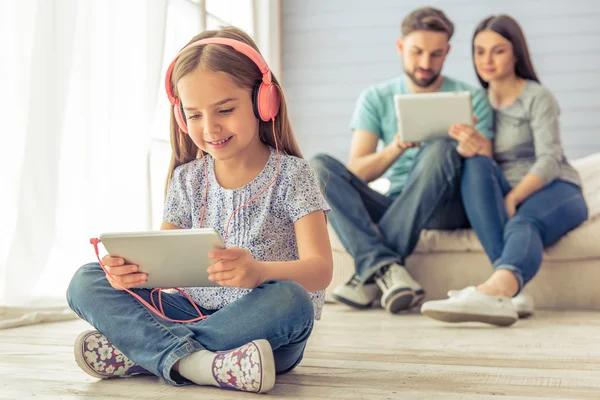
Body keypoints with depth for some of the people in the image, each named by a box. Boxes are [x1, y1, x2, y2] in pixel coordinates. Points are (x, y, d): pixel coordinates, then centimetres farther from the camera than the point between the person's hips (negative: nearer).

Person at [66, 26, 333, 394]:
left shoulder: (291, 175, -7)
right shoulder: (187, 180, 8)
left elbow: (320, 270, -17)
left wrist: (260, 271, -39)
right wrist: (130, 270, -21)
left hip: (267, 331, -4)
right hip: (196, 312, 4)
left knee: (289, 299, -39)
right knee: (86, 282, -9)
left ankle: (134, 353, -26)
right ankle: (189, 360, -35)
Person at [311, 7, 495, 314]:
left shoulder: (471, 98, 5)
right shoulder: (376, 99, 8)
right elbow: (356, 173, -3)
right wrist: (396, 147, -23)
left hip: (448, 208, -2)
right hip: (394, 206, 2)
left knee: (441, 149, -32)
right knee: (318, 166, -20)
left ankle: (371, 273, -33)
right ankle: (386, 267, -41)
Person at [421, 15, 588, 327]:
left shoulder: (537, 97, 1)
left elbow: (549, 160, -12)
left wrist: (512, 198, -28)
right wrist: (471, 144, -14)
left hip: (554, 191, -3)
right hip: (507, 196, 3)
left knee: (523, 224, -38)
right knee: (475, 165, -30)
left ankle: (495, 289, -75)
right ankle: (507, 284, -49)